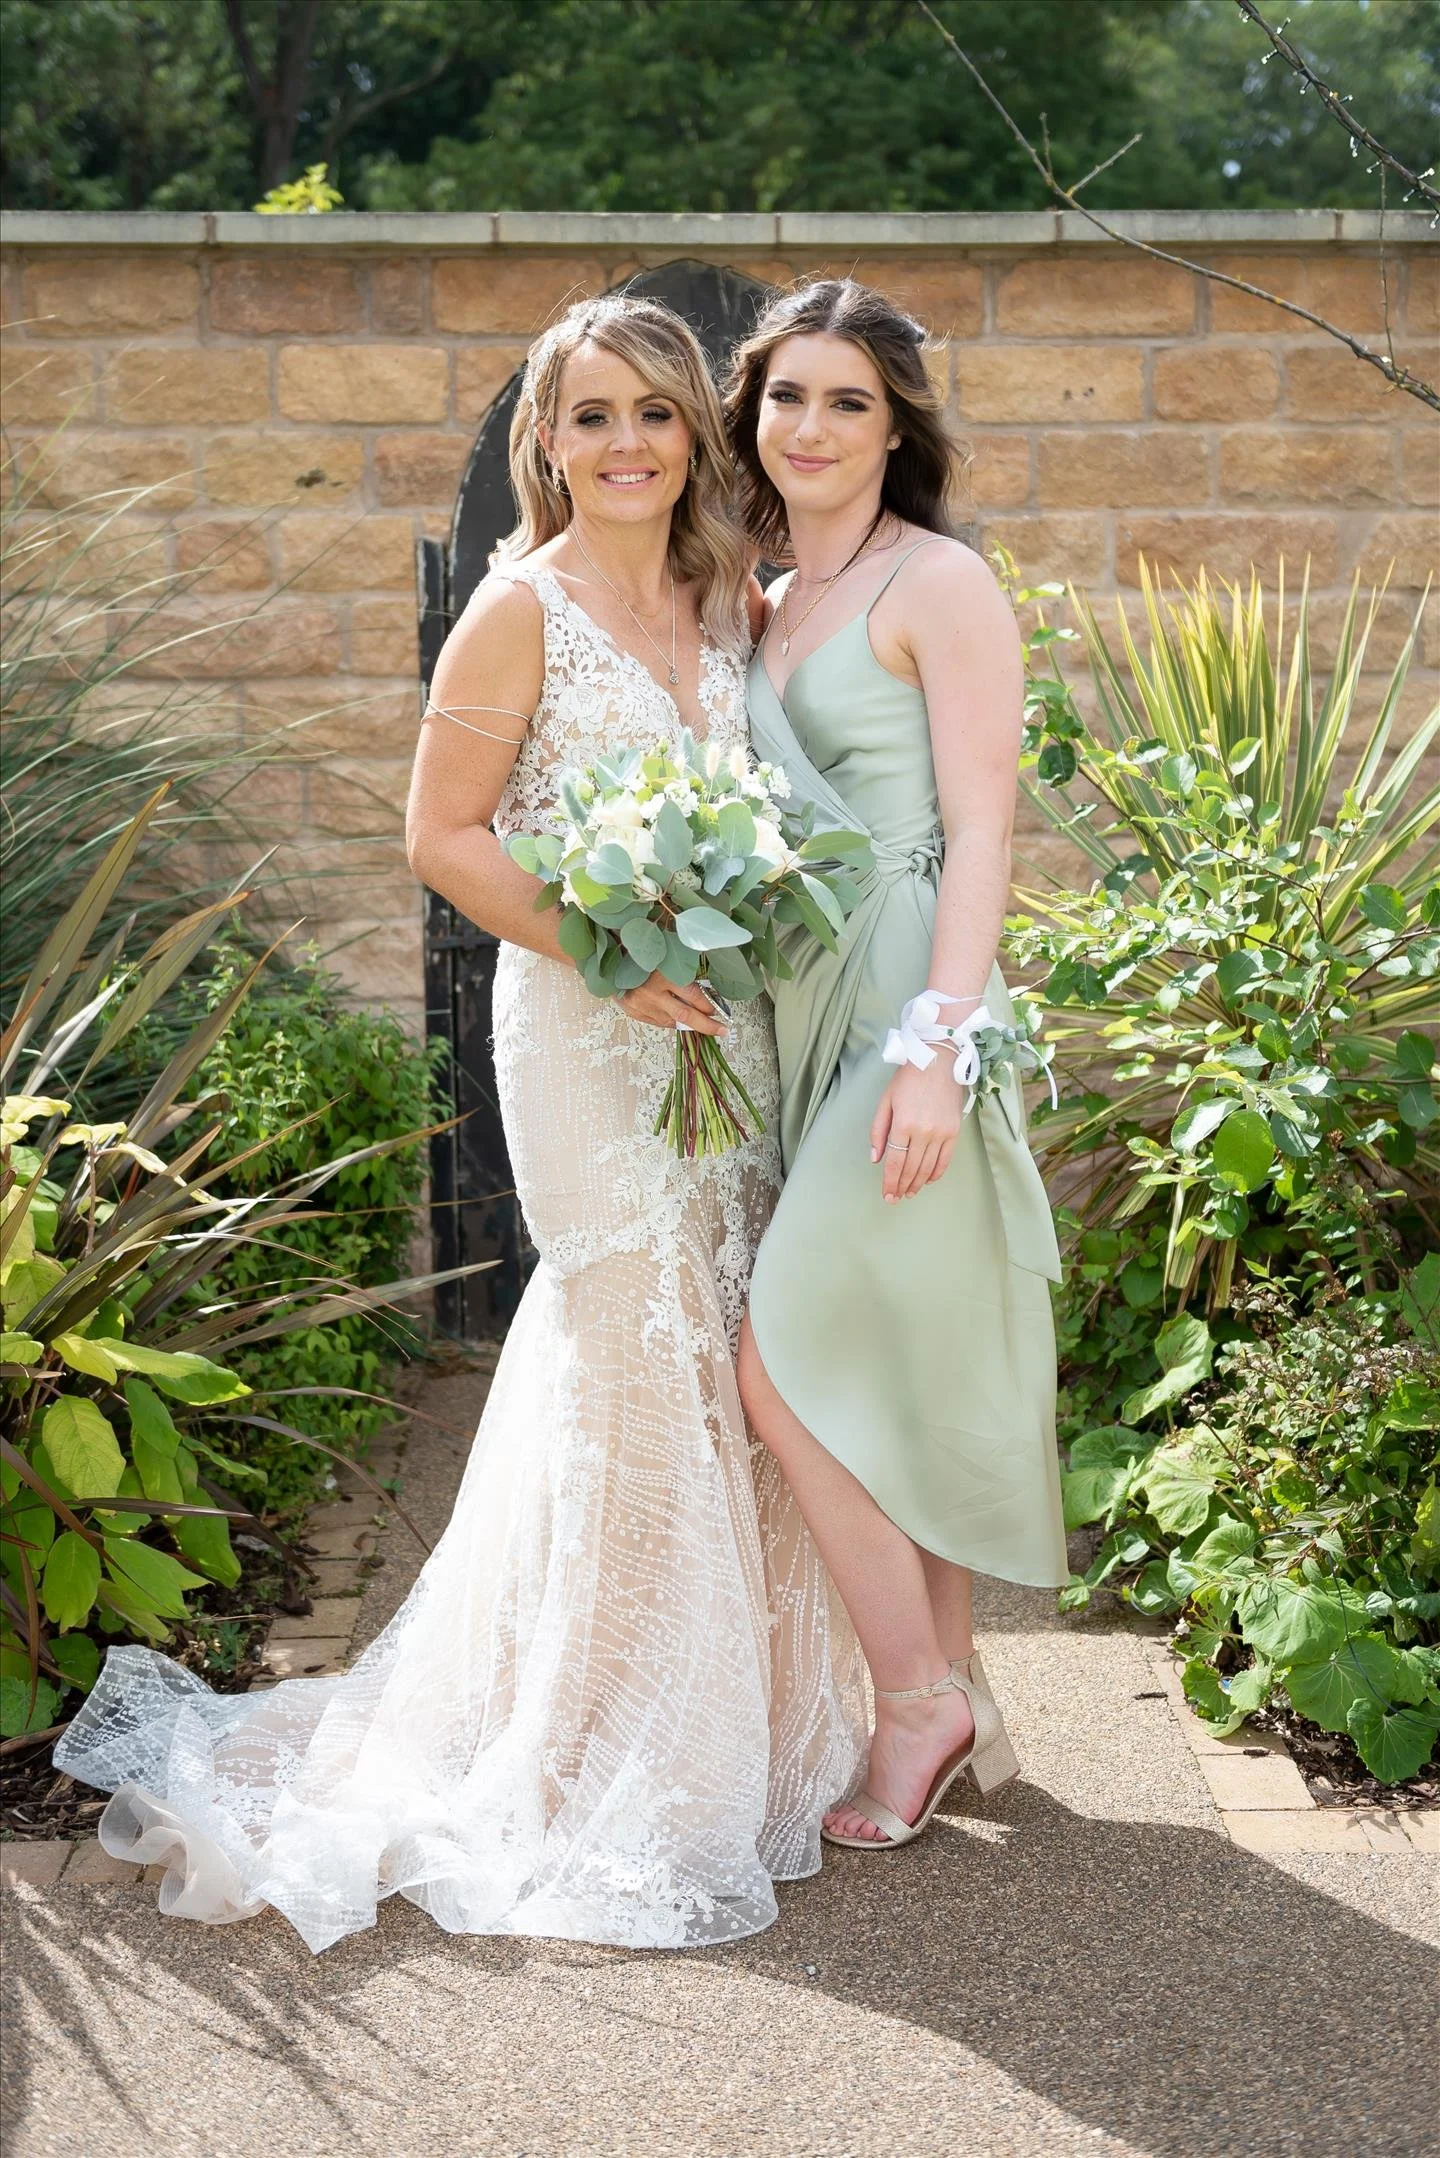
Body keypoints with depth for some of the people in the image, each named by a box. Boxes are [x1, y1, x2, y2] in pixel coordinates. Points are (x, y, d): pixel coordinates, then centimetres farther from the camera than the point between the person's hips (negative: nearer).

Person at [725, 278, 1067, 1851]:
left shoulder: (937, 584, -7)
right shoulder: (769, 608, 16)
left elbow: (979, 833, -14)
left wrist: (934, 1048, -21)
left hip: (906, 1005, -8)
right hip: (801, 1013, 8)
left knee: (787, 1364, -10)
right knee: (886, 1375, 11)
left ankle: (917, 1706, 6)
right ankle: (955, 1696, 23)